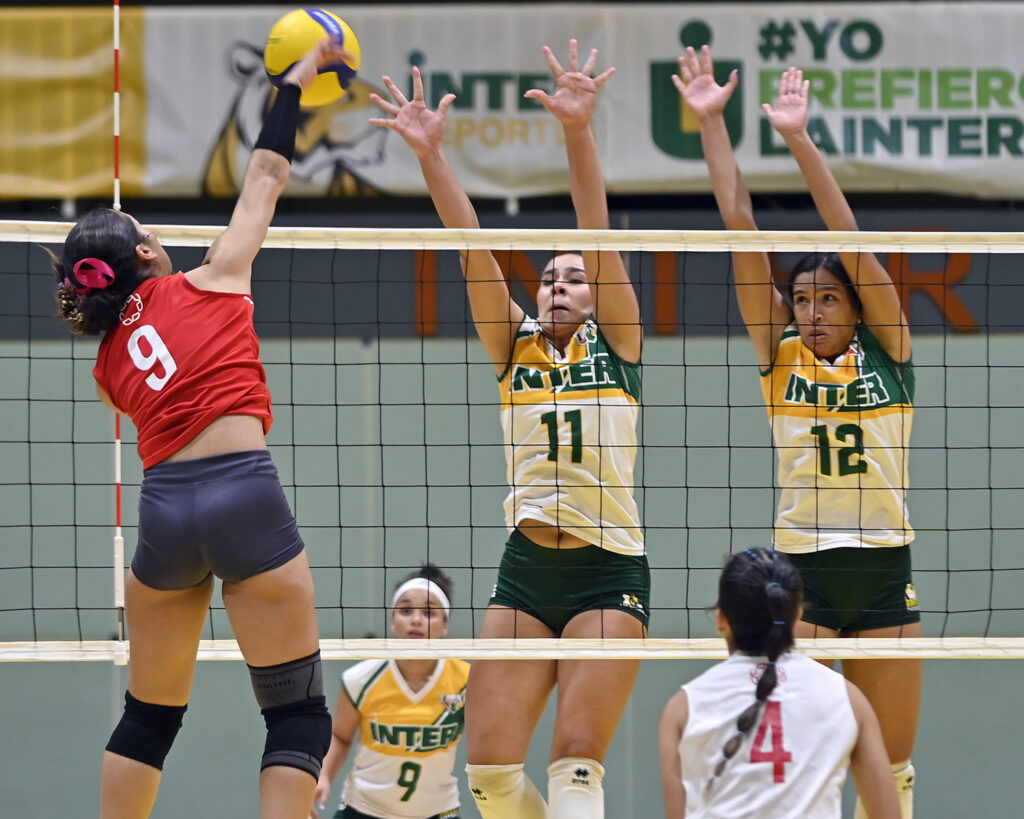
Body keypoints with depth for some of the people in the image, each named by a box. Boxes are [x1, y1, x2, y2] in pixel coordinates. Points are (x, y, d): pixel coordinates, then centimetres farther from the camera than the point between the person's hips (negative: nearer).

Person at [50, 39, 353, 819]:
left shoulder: (109, 363, 19)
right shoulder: (208, 282, 9)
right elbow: (265, 177, 17)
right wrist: (297, 81, 28)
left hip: (162, 508, 5)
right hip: (243, 493, -5)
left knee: (149, 715, 18)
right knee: (299, 713, -2)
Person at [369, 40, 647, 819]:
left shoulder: (614, 341, 5)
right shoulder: (514, 345, 13)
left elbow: (600, 240, -8)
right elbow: (474, 251, 2)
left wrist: (579, 133, -21)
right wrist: (431, 154, -10)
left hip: (609, 571, -4)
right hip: (526, 570, 4)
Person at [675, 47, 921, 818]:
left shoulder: (886, 351, 3)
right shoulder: (780, 356, 4)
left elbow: (850, 239, -7)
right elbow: (740, 226, 1)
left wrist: (800, 139, -14)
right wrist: (711, 124, -2)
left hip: (884, 573, 1)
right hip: (800, 572, 0)